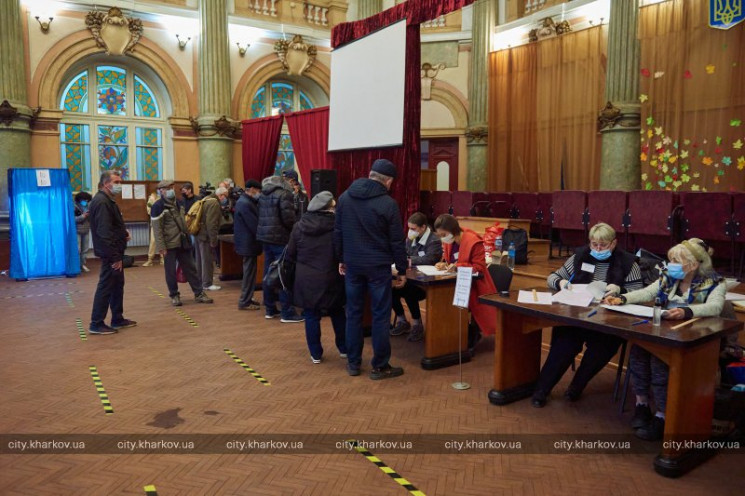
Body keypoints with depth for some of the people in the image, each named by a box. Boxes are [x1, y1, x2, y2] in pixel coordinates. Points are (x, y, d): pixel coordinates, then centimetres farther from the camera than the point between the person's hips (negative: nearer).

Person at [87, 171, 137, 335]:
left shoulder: (108, 200, 16)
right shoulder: (101, 202, -17)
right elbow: (104, 232, -23)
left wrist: (123, 232, 5)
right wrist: (114, 257, -23)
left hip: (115, 251, 11)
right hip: (110, 253, -11)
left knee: (118, 285, 16)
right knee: (105, 287, -4)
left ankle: (117, 319, 26)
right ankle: (96, 324, 4)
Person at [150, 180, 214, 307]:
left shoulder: (176, 203, 14)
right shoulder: (158, 206, -10)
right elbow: (157, 229, -13)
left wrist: (187, 237, 18)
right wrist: (161, 247, -17)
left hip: (183, 243, 7)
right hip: (169, 245, -6)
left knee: (190, 268, 8)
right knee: (171, 271, 4)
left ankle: (199, 293, 14)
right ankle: (174, 295, 17)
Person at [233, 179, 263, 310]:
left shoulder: (246, 202, 14)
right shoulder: (245, 204, -19)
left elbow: (255, 221, 14)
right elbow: (254, 225, -21)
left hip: (248, 242, 10)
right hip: (248, 243, -10)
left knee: (249, 272, 16)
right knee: (249, 273, -3)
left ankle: (247, 298, 25)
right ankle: (244, 302, 4)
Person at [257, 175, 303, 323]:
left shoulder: (263, 196, 14)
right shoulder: (283, 194, -11)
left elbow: (260, 216, 15)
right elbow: (288, 218, -17)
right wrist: (294, 230, -1)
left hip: (265, 237, 8)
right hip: (280, 238, -8)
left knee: (269, 273, 13)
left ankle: (270, 309, 20)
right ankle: (287, 313, -2)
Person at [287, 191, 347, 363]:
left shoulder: (299, 226, -1)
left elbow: (291, 254, 4)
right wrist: (338, 264, 13)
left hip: (306, 278, 1)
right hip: (331, 278, -1)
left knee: (311, 316, 10)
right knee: (337, 313, 17)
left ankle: (316, 354, 17)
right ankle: (344, 349, 27)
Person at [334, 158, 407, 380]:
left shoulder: (345, 197, 4)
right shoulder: (388, 203, -11)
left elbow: (337, 232, 11)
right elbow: (397, 241, -8)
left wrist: (341, 259, 19)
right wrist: (402, 270, 1)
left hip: (352, 264, 5)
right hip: (378, 266, -4)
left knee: (353, 312, 13)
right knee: (380, 315, 4)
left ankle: (353, 363, 21)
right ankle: (380, 367, 11)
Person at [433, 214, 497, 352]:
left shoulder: (474, 242, -19)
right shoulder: (448, 242, 3)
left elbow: (479, 267, -19)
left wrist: (458, 266, -29)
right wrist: (444, 265, -8)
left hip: (474, 286, -6)